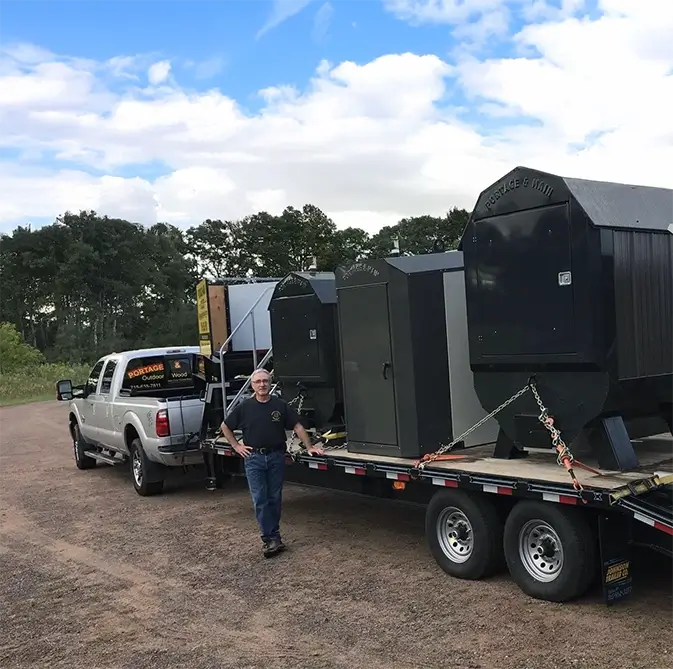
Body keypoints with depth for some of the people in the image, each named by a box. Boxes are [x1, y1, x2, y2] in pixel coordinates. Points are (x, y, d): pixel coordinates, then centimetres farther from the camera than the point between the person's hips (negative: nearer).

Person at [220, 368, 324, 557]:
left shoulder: (280, 405, 0)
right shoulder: (245, 407, 0)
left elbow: (297, 426, 4)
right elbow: (225, 426, 11)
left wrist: (309, 447, -2)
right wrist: (236, 446, 5)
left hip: (276, 456, 1)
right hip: (254, 458, -1)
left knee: (275, 498, 8)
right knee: (260, 500, -3)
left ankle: (272, 536, 20)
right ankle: (271, 539, 1)